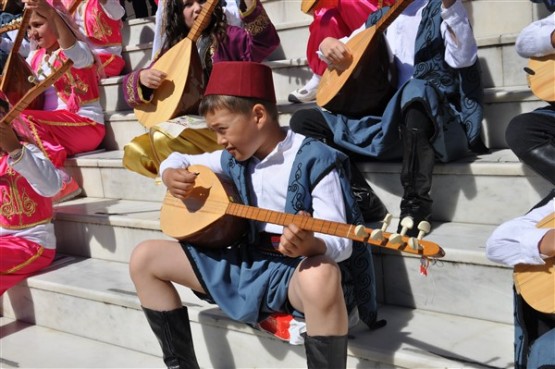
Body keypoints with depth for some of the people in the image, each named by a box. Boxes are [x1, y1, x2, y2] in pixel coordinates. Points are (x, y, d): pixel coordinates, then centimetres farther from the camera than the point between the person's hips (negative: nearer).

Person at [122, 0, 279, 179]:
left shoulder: (227, 37, 2)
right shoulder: (173, 48, 16)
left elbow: (266, 42, -19)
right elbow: (131, 87, 15)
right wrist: (142, 78, -8)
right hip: (185, 121, 6)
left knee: (162, 138, -29)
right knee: (134, 151, -15)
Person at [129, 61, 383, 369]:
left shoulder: (315, 161, -14)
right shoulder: (235, 159, 7)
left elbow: (340, 242, -19)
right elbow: (179, 159, 22)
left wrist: (310, 244, -44)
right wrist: (171, 175, -3)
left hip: (297, 269, -7)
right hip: (248, 264, 7)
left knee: (321, 276, -45)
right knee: (144, 258, 2)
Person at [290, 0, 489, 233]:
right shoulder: (379, 19, 20)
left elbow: (463, 58, -14)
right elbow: (341, 52, 28)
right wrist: (327, 44, 4)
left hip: (438, 126, -5)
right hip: (388, 122, 6)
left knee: (417, 89, -39)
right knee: (304, 120, -4)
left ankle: (416, 204, -36)